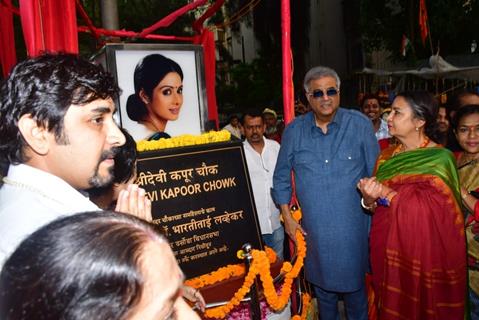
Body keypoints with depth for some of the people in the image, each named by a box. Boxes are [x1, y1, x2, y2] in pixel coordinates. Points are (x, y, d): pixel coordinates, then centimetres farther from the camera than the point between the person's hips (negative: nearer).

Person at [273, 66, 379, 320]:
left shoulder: (360, 124, -5)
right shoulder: (294, 131, -1)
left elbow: (375, 173, 2)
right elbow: (281, 178, 8)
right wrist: (287, 218, 5)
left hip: (353, 227, -1)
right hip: (315, 229, 2)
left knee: (355, 285, 13)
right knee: (322, 284, 19)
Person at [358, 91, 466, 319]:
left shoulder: (439, 158, -11)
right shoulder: (387, 155, 6)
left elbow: (430, 209, -22)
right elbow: (373, 204, 7)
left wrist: (386, 194, -23)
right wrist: (369, 199, -15)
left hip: (424, 253, -5)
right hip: (388, 249, 5)